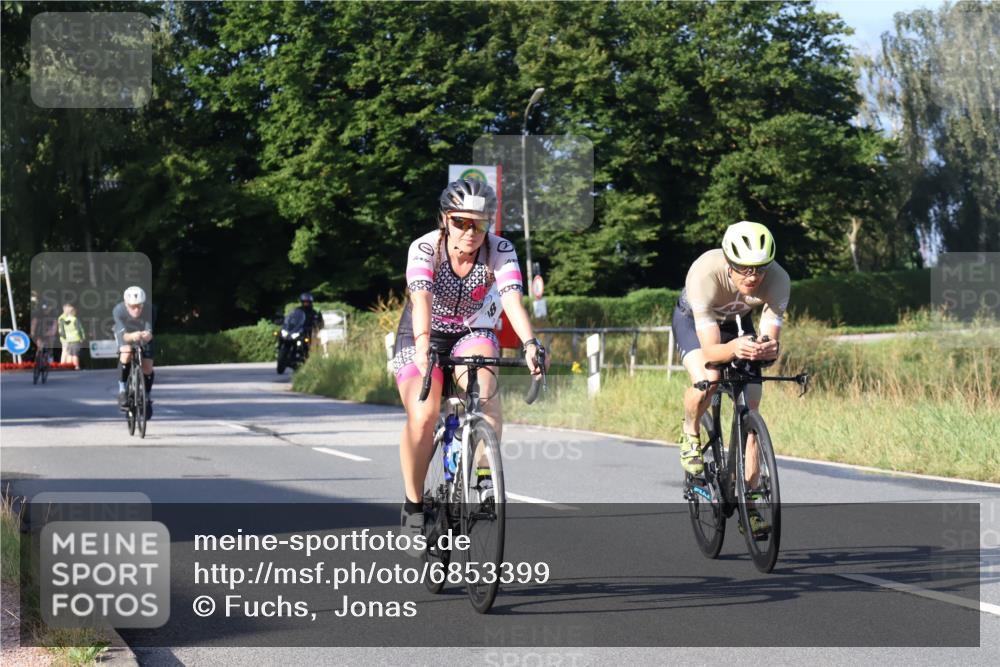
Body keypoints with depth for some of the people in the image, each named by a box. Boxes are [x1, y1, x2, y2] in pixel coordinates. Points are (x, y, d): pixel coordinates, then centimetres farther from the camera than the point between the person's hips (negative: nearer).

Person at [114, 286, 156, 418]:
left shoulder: (149, 311, -33)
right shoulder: (118, 311, -35)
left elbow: (149, 333, -37)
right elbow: (123, 335, -42)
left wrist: (147, 335, -61)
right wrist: (132, 336, -64)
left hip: (143, 335, 1)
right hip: (125, 334, -1)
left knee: (147, 368, -8)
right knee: (126, 354, -32)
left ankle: (147, 397, 19)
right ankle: (122, 389, -14)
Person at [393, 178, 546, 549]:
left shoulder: (500, 251, -19)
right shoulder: (425, 248, -23)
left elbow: (512, 300, -33)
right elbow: (421, 299, -38)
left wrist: (530, 344, -50)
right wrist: (423, 345, -56)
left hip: (472, 334, 1)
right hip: (424, 336, -1)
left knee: (482, 389, -33)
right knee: (423, 416, -24)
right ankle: (413, 503, -5)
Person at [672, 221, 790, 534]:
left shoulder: (778, 280, -34)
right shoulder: (705, 274, -41)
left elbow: (771, 341, -34)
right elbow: (710, 349, -42)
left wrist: (766, 349, -58)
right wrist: (734, 349, -64)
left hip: (738, 324, 3)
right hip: (692, 320, -3)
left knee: (750, 409, -7)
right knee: (706, 382, -33)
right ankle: (690, 434, 1)